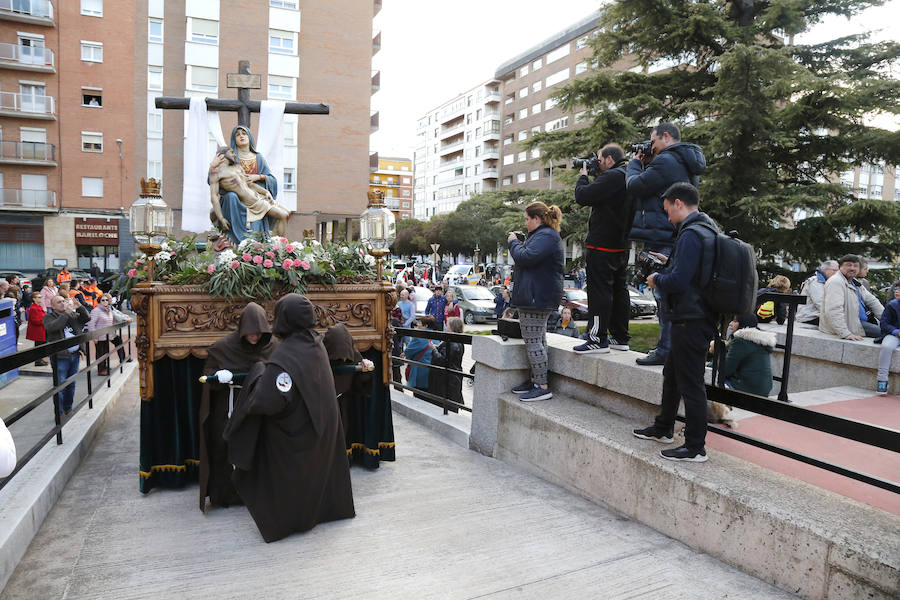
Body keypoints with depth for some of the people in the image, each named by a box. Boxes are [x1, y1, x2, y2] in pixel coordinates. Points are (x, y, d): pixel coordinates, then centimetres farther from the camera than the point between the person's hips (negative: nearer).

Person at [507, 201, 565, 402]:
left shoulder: (546, 236, -14)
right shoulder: (543, 234, 21)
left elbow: (526, 257, -24)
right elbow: (530, 256, 25)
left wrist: (514, 242, -7)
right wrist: (519, 241, 13)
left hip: (537, 298, -11)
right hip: (537, 297, 11)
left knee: (532, 341, -9)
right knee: (537, 339, 16)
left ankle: (542, 387, -5)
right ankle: (536, 380, 25)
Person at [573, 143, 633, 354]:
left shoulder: (611, 177, -15)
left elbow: (582, 196, -17)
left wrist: (583, 176, 1)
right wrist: (592, 178, 14)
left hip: (602, 245, -9)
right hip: (622, 245, 10)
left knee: (599, 291, -6)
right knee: (619, 290, 12)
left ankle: (598, 339, -3)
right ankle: (620, 338, 19)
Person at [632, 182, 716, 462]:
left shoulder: (690, 235, -18)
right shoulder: (709, 230, 15)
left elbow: (678, 281, -24)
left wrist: (657, 279, -6)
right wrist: (665, 273, 12)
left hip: (691, 321, -11)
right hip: (696, 317, 11)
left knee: (690, 382, -3)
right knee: (672, 373, 21)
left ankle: (695, 447, 7)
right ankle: (663, 428, 36)